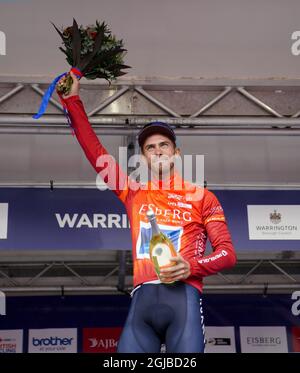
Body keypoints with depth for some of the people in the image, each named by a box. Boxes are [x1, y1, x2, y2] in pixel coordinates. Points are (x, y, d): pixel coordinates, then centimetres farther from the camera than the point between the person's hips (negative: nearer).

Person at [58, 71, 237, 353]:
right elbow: (95, 151, 21)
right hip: (142, 300, 2)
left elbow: (227, 253, 9)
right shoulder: (133, 193, 22)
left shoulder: (201, 196, 14)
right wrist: (72, 100, 19)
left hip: (183, 296, -2)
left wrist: (192, 267, -10)